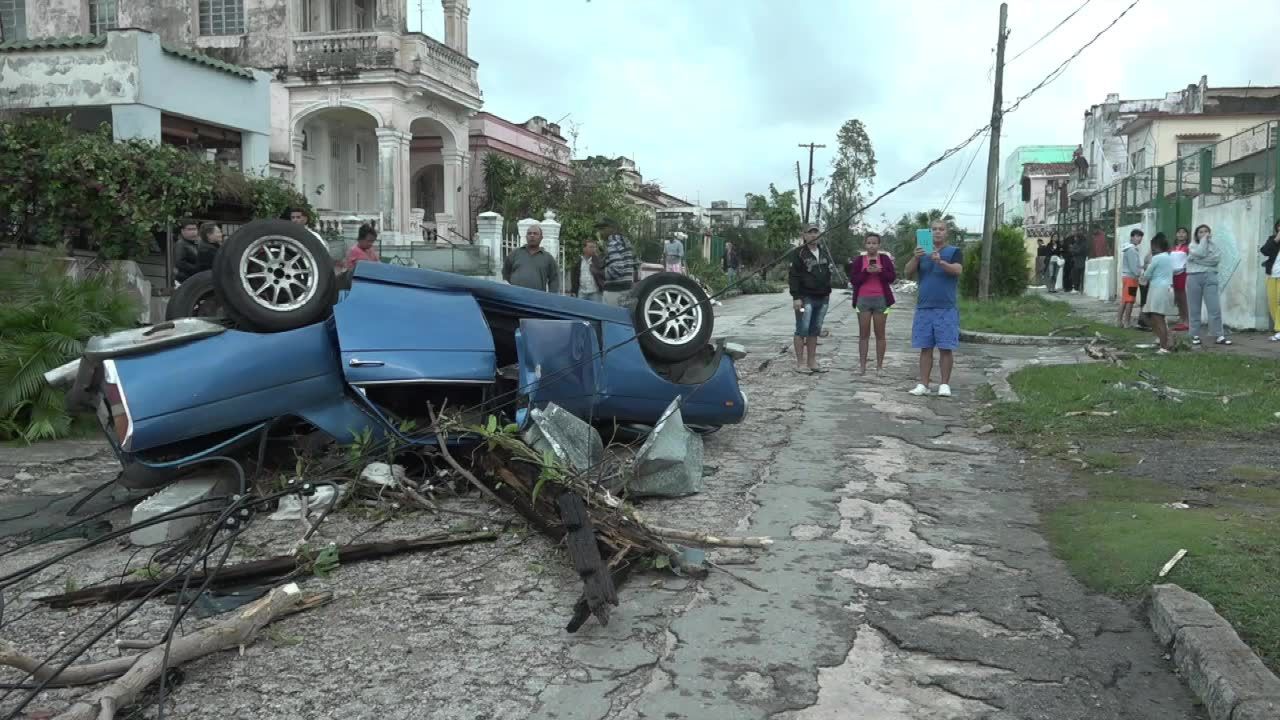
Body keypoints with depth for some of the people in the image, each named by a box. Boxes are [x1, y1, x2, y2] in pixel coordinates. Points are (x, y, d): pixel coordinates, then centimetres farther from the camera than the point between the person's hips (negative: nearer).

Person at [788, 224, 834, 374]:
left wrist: (828, 292, 15)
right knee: (802, 330, -5)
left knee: (815, 331, 10)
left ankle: (812, 362, 16)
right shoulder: (799, 253, -5)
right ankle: (800, 363, 0)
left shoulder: (824, 252, 15)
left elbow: (829, 272, 23)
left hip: (822, 298, 6)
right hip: (805, 298, -6)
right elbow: (793, 276, -11)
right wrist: (796, 297, -18)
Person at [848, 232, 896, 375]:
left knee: (880, 333, 3)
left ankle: (880, 366, 8)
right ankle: (862, 366, 3)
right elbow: (853, 280, -1)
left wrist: (880, 271, -17)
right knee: (863, 334, 1)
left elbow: (891, 277, -1)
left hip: (881, 299, 0)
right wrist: (866, 272, -15)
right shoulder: (858, 260, 5)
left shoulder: (885, 258, 5)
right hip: (863, 299, 0)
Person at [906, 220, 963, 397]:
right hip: (923, 308, 3)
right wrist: (916, 258, -19)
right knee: (925, 348, 4)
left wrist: (941, 261, -33)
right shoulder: (922, 252, 13)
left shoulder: (954, 252, 3)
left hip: (946, 309, -3)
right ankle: (923, 384, 7)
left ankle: (945, 384, 5)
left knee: (946, 348, -1)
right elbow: (908, 272, 1)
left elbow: (957, 270, -15)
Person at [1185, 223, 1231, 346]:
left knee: (1215, 308, -6)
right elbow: (1200, 253, -13)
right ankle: (1195, 336, 9)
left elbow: (1217, 258, -7)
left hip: (1210, 277, 1)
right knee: (1195, 309, 2)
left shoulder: (1213, 245, 11)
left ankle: (1219, 336, -6)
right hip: (1194, 278, -1)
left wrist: (1200, 261, -9)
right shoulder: (1192, 245, 9)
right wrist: (1204, 240, -3)